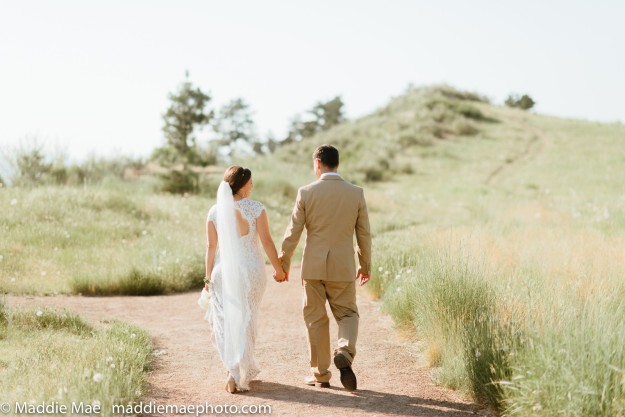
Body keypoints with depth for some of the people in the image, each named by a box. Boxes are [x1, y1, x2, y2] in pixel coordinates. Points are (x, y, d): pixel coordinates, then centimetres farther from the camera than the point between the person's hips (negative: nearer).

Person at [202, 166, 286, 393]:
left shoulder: (215, 211, -1)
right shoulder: (256, 208, -8)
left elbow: (211, 246, 0)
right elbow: (266, 241, -8)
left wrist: (208, 276, 7)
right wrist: (278, 268, 4)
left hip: (224, 270, 1)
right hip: (251, 269, -1)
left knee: (225, 321, 14)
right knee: (245, 321, 8)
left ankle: (236, 369, 14)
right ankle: (238, 373, 3)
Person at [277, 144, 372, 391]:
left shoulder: (306, 193, -7)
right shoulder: (356, 193, -2)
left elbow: (293, 232, -4)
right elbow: (364, 234, 3)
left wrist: (283, 265, 7)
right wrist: (365, 265, 16)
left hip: (313, 266, -1)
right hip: (343, 268, 1)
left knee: (316, 319, 10)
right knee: (347, 314, 12)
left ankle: (320, 374, 16)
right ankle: (345, 352, -16)